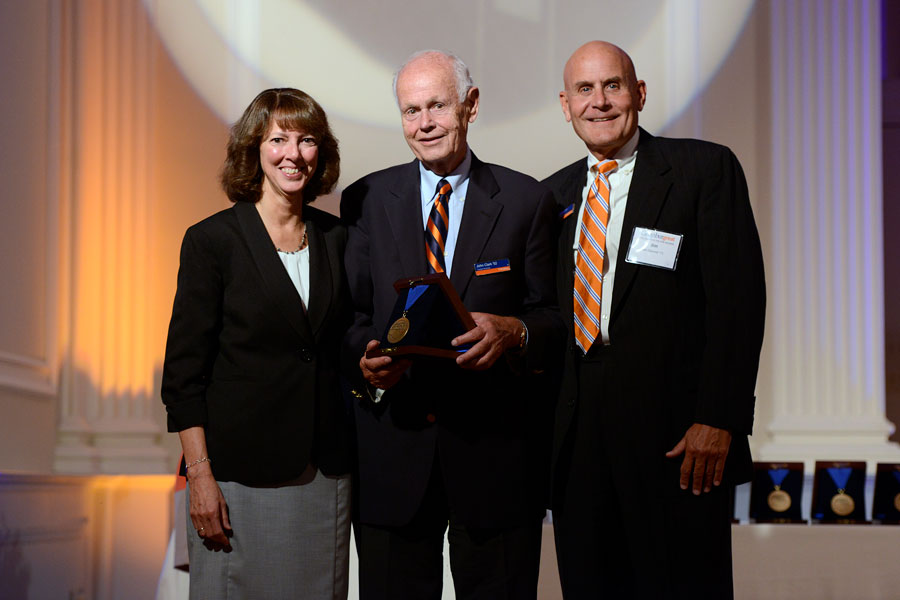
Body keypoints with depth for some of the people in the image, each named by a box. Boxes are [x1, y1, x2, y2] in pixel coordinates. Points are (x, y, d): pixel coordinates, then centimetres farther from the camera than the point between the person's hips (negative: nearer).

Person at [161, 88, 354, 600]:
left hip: (327, 472, 4)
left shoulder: (335, 237, 9)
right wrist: (200, 476, -13)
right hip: (242, 474, -4)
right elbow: (184, 371, -7)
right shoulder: (213, 240, -5)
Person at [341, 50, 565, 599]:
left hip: (496, 447, -1)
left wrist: (513, 332, -20)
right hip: (394, 446, 1)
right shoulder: (366, 201, 8)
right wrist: (367, 358, -14)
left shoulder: (528, 201, 4)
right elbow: (348, 315, 8)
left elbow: (556, 316, 2)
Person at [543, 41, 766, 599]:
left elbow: (738, 300, -8)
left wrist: (717, 421, -15)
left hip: (677, 436, -5)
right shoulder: (554, 195, 15)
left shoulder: (707, 169, -2)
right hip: (578, 443, 5)